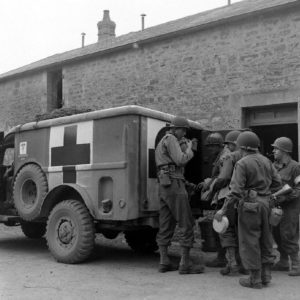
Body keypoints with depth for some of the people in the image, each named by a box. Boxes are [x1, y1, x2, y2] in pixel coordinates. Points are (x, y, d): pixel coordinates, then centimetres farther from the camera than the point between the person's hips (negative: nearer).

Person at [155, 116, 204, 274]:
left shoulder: (161, 142, 25)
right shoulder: (170, 139, -5)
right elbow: (180, 160, -16)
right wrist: (189, 149, -1)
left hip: (163, 185, 10)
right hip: (174, 183, -10)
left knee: (165, 225, 9)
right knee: (186, 224, -6)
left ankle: (164, 262, 10)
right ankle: (185, 264, -5)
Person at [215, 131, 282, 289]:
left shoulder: (242, 163, -13)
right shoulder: (266, 161, 7)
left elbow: (236, 190, -18)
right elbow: (277, 183, 10)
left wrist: (223, 209, -14)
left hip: (249, 205, -7)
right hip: (265, 204, 7)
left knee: (249, 242, 3)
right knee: (265, 240, 15)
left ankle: (255, 279, 9)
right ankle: (266, 276, 23)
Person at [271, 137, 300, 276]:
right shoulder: (274, 165, 10)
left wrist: (283, 197, -21)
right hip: (276, 205, 7)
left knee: (288, 236, -5)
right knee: (277, 234, 13)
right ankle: (283, 262, 26)